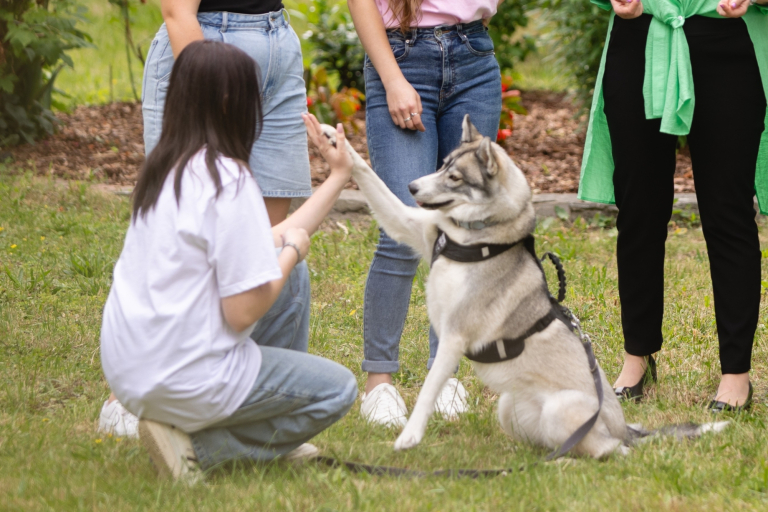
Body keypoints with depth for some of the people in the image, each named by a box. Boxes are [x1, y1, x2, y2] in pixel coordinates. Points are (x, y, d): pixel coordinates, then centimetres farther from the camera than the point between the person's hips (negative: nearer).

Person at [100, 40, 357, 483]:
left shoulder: (171, 168, 8)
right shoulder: (227, 180, -20)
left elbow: (265, 245, 16)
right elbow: (243, 312, -20)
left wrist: (338, 177, 22)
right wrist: (293, 250, -3)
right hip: (184, 377, -9)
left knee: (292, 278, 22)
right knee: (338, 389, 11)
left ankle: (273, 436, 26)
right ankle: (198, 446, -1)